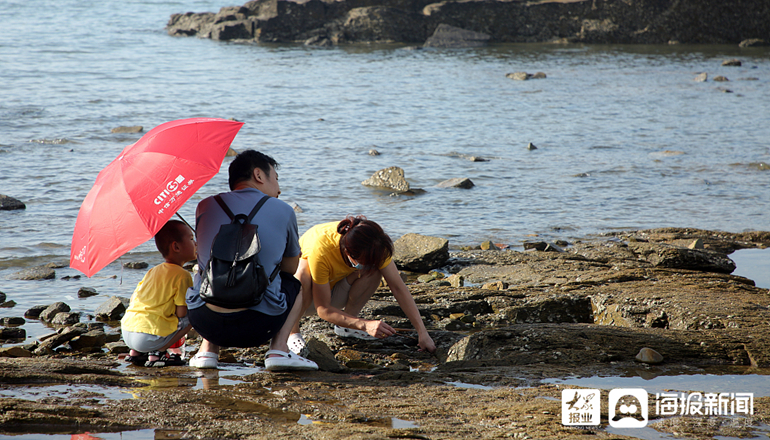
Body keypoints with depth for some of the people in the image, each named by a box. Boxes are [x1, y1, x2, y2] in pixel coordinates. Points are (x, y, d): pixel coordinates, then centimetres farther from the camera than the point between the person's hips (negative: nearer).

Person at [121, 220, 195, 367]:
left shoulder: (152, 272, 19)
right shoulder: (182, 276, -5)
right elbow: (181, 313, -9)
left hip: (126, 332, 8)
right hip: (149, 338, -8)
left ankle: (135, 353, 16)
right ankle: (157, 353, -4)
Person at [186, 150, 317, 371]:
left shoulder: (206, 206, 9)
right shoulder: (283, 211, 4)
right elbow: (290, 268, 19)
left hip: (205, 323, 2)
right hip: (257, 328, -2)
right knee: (295, 285, 30)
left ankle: (208, 349, 18)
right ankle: (279, 349, 6)